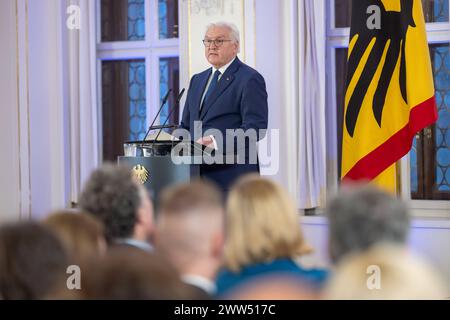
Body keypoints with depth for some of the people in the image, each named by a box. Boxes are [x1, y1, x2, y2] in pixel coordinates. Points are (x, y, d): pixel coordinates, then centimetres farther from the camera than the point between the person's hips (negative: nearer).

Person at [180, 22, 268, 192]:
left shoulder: (249, 79, -4)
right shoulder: (197, 80, 22)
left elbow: (255, 127, -14)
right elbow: (186, 125, 24)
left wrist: (219, 143, -25)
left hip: (231, 176, -7)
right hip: (199, 177, 7)